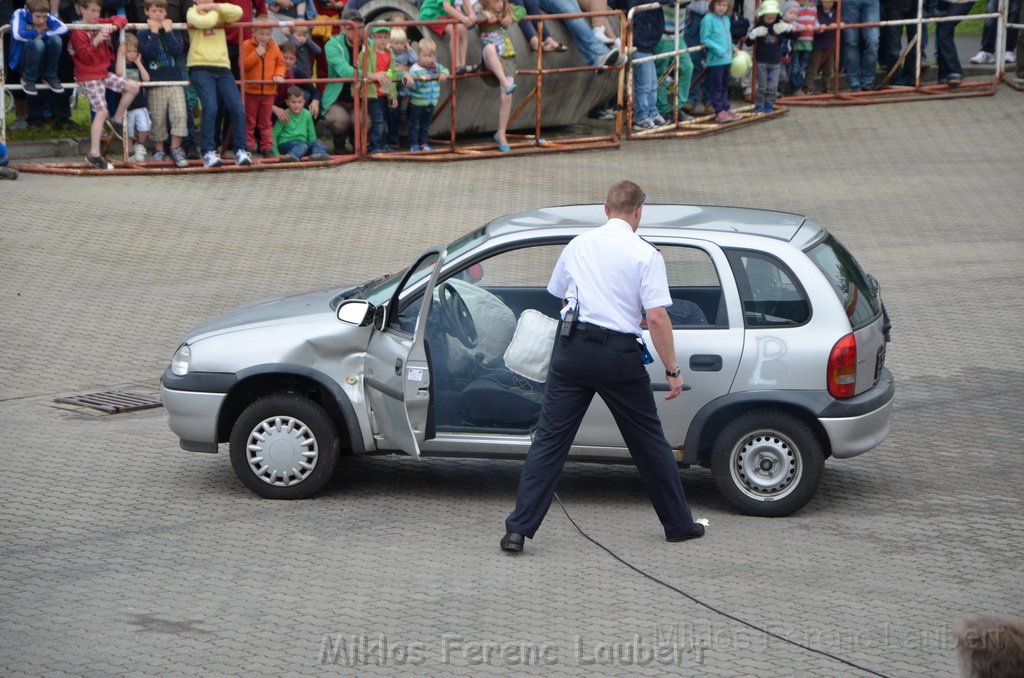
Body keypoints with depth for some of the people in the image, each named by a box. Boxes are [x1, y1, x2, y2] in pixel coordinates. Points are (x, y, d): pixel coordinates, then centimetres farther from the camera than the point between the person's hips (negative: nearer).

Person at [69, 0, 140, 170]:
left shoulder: (100, 24, 9)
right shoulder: (78, 32, -12)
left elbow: (121, 20, 11)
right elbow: (85, 57, -18)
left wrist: (112, 27, -9)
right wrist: (95, 42, -30)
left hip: (103, 73, 8)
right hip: (88, 77, -8)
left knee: (133, 87, 2)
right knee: (102, 111, -17)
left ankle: (117, 120, 16)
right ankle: (94, 154, -16)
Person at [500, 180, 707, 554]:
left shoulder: (578, 245, 10)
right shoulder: (644, 254, -4)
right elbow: (657, 317, -11)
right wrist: (672, 370, -6)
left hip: (572, 347, 3)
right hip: (619, 352, -3)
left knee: (549, 439, 1)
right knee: (648, 440, 12)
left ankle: (518, 528, -6)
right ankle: (678, 523, 22)